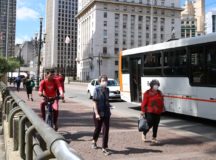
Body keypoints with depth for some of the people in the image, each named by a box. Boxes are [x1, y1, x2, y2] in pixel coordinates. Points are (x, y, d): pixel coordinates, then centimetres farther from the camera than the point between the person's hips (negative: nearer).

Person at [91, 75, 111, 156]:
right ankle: (94, 141, 43)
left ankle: (104, 148, 10)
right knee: (98, 128, 13)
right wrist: (96, 113, -19)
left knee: (106, 130, 1)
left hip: (106, 113, 4)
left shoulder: (107, 90, 4)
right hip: (98, 113, -4)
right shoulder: (97, 89, -11)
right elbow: (95, 102, -13)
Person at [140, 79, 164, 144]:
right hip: (150, 112, -5)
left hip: (158, 112, 5)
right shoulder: (147, 93, -6)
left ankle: (154, 138, 17)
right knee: (149, 124, -5)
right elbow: (144, 102, -9)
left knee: (156, 125, 6)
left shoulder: (159, 93, 11)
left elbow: (162, 102, 18)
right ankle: (144, 134, 23)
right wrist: (143, 111, -12)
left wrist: (162, 109, 15)